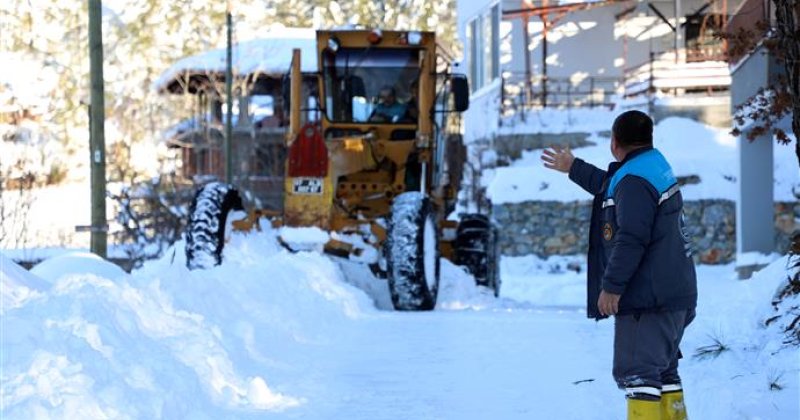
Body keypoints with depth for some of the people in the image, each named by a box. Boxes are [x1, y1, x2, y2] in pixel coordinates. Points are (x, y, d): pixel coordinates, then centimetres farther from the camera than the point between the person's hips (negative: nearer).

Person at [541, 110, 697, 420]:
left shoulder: (634, 180, -17)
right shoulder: (655, 166, 15)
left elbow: (631, 240, -24)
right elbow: (611, 189, 34)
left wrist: (611, 286, -21)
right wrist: (573, 169, 44)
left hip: (647, 298, -10)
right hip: (673, 294, 10)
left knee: (636, 371, -11)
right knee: (662, 371, 17)